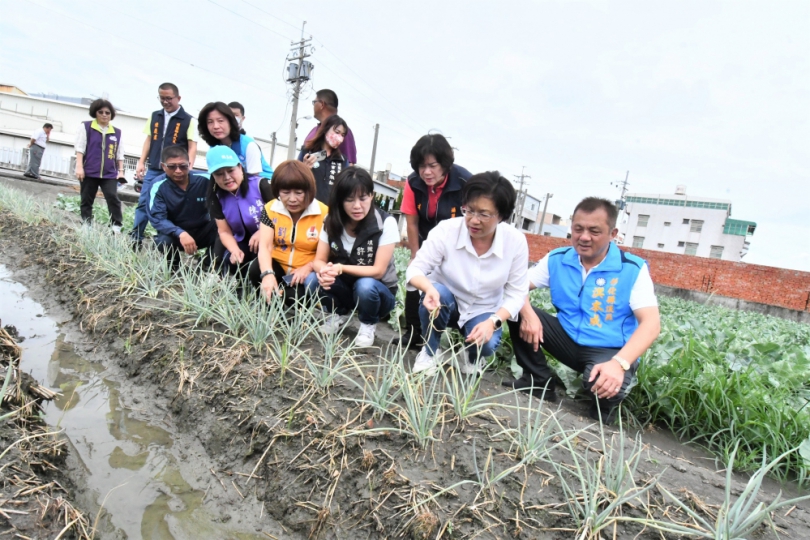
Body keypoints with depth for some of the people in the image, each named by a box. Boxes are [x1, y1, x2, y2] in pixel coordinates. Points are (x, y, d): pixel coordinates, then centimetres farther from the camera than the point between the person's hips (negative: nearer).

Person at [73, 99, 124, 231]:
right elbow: (80, 147, 0)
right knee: (87, 200, 6)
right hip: (89, 171, 0)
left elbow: (120, 154, 13)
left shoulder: (117, 132, 10)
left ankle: (116, 226, -10)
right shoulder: (86, 127, 4)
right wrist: (79, 167, -7)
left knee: (113, 197, -14)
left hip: (110, 173, 0)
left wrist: (121, 171, 6)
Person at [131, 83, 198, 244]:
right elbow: (149, 140, 16)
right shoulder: (154, 116, 12)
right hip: (153, 170, 4)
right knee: (143, 203, 4)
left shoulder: (189, 120, -2)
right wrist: (141, 162, 8)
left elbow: (192, 146, -6)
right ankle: (135, 238, 11)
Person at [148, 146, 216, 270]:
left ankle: (210, 268, -6)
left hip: (203, 231, 1)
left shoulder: (204, 180, -15)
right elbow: (157, 218, -24)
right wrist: (180, 233, -42)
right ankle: (175, 268, 2)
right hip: (175, 233, -1)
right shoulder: (159, 186, -16)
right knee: (163, 241, -34)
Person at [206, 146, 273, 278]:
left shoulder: (261, 185, -20)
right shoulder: (217, 198, -1)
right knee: (231, 261, -21)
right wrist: (235, 251, -16)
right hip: (244, 242, 5)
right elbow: (224, 232, 4)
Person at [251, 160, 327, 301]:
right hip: (278, 266, 1)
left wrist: (309, 267, -26)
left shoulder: (323, 213, -12)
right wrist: (267, 274, -36)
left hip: (306, 272, -1)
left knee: (314, 282, -34)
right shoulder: (270, 209, -7)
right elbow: (264, 246, -17)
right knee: (256, 270, -30)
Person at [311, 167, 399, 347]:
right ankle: (339, 314, 6)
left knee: (365, 286, -37)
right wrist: (324, 271, -33)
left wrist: (341, 268, -35)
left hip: (377, 290, -3)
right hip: (344, 287, 3)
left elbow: (378, 271, -21)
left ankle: (368, 325, -3)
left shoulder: (386, 223, -20)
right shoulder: (332, 221, -7)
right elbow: (319, 260, -9)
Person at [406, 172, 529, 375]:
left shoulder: (516, 241, -20)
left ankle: (473, 357, 12)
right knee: (436, 292, -33)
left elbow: (516, 293, -13)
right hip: (444, 303, 0)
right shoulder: (446, 230, -24)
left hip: (483, 312, 0)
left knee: (487, 344, -29)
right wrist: (429, 288, -43)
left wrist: (493, 322, -30)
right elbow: (415, 269, -20)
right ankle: (431, 351, -4)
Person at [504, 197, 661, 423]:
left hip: (610, 351, -3)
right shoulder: (557, 259, -2)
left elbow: (651, 323, -20)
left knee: (605, 385, -37)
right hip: (568, 339, 4)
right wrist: (528, 314, -29)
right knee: (518, 312, -15)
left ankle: (604, 407, 3)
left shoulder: (633, 269, -12)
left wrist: (619, 363, -37)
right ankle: (539, 381, 3)